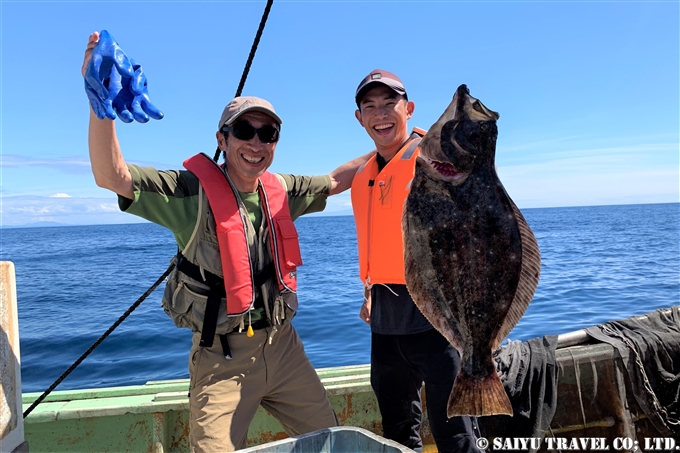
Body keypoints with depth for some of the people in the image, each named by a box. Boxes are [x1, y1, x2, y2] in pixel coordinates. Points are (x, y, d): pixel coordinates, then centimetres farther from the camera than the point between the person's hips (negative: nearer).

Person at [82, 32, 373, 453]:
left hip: (283, 345, 6)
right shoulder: (194, 191, -13)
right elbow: (112, 177, -23)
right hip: (222, 358, -5)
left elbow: (333, 182, 18)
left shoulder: (280, 190, 4)